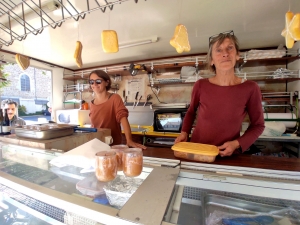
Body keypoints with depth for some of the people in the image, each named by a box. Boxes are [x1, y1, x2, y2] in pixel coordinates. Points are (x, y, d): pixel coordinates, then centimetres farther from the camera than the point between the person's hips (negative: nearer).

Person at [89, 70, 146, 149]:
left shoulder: (115, 98, -13)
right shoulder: (92, 103, 4)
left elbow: (123, 117, -26)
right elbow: (93, 124, 13)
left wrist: (129, 140, -36)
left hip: (114, 145, -4)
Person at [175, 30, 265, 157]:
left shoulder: (250, 88, -12)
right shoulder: (201, 86, -12)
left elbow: (258, 125, 1)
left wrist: (237, 144, -12)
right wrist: (184, 132, -6)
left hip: (228, 155, 0)